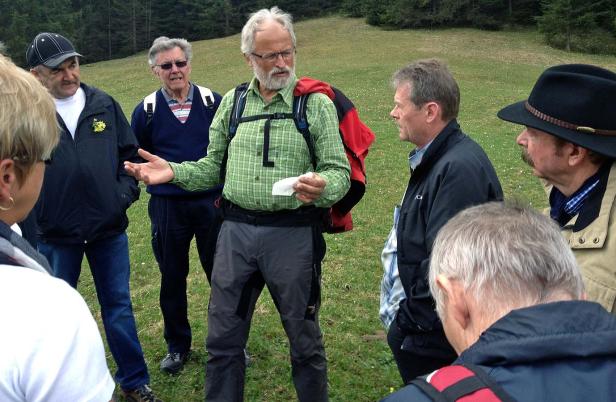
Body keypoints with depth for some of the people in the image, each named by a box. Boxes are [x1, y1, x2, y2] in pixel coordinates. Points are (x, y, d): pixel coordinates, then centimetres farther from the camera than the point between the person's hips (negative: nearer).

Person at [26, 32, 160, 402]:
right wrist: (33, 215, -8)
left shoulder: (104, 104, 0)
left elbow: (129, 153, 8)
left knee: (119, 306, 13)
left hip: (109, 228, 2)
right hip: (54, 235, -2)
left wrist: (125, 193, -2)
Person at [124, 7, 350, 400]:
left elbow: (340, 172, -6)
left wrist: (321, 187, -29)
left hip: (293, 232, -3)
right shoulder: (232, 102, 9)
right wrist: (174, 171, -5)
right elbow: (214, 167, 12)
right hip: (236, 230, 3)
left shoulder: (316, 104, -2)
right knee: (223, 338, 13)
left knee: (304, 339, 12)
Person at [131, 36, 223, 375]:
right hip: (167, 206, 1)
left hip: (212, 203, -1)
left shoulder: (213, 102, -2)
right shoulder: (146, 110, 1)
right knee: (172, 279, 12)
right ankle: (177, 346, 30)